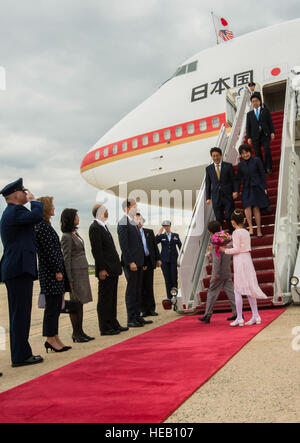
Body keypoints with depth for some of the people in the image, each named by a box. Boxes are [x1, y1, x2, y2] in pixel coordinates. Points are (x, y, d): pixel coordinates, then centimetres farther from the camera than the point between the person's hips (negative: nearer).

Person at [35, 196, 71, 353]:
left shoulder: (45, 225, 17)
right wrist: (57, 271, -17)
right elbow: (49, 251, -18)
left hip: (54, 271, 10)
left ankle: (54, 337, 19)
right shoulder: (43, 226, -14)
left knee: (55, 306, 12)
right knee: (52, 306, -3)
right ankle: (51, 339, 5)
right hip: (51, 272, -10)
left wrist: (60, 270, 18)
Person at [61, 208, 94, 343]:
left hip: (83, 271, 9)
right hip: (75, 272, -9)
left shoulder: (75, 233, 14)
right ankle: (76, 333, 6)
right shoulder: (66, 236, -13)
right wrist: (70, 280, -16)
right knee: (75, 303, -2)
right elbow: (66, 259, -15)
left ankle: (80, 332, 17)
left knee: (80, 303, 11)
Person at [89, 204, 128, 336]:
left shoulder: (104, 226, 18)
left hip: (113, 269, 10)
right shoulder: (95, 228, -12)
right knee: (105, 299, -2)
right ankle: (105, 328, 4)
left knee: (112, 298, 16)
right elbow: (96, 250, -18)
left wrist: (116, 266, 16)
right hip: (105, 270, -10)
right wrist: (101, 269, -22)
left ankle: (113, 323, 25)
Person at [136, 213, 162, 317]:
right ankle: (144, 310, 10)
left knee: (149, 286, 8)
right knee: (140, 287, 3)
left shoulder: (149, 232, 12)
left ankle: (151, 309, 14)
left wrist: (158, 258, 7)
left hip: (149, 261, 3)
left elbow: (155, 245, 13)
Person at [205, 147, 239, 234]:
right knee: (219, 219, 4)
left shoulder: (228, 166, 2)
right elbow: (208, 184, 9)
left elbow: (234, 180, 3)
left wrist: (235, 191, -10)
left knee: (229, 217, -3)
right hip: (216, 197, 2)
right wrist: (208, 197, 4)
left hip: (228, 196, -2)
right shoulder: (209, 168, 7)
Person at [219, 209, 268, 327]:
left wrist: (225, 250, -1)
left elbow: (236, 249, -15)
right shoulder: (246, 232, 12)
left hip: (240, 261, -7)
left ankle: (239, 318, 0)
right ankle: (255, 316, 14)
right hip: (248, 259, 8)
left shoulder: (236, 233, -10)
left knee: (238, 290, -2)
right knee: (249, 289, 11)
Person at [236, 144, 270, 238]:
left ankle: (259, 230, 3)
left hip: (257, 187, -2)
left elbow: (262, 174, 0)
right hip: (247, 189, 2)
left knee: (256, 208, -4)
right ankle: (250, 228, -17)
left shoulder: (256, 160, -1)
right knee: (247, 207, -17)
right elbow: (239, 179, 12)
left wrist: (264, 187, -4)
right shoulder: (241, 164, 8)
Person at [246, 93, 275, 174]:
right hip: (255, 137, 2)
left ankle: (268, 168, -4)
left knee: (267, 151, -16)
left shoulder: (265, 110, 13)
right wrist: (249, 137, 1)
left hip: (265, 135, -1)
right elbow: (248, 126, 11)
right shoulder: (249, 114, 15)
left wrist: (272, 132, -4)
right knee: (258, 155, -2)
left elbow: (270, 122, 8)